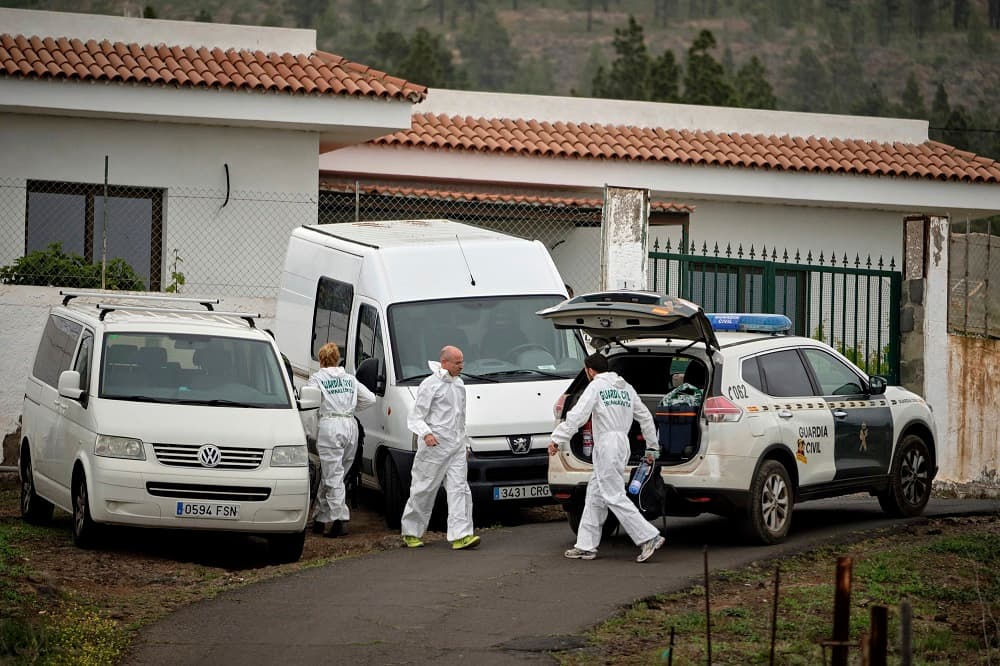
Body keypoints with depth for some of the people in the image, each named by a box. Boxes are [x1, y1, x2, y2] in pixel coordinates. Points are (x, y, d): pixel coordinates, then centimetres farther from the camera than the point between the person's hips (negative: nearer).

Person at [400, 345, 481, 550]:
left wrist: (465, 442, 25)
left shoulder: (458, 385, 17)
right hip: (434, 446, -7)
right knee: (424, 490, 1)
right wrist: (426, 434, -26)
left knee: (459, 488, -6)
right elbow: (416, 417, -9)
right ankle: (410, 533, 13)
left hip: (456, 448, 7)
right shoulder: (430, 385, -7)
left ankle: (461, 535, -12)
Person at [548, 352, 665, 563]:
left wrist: (557, 439, -14)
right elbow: (645, 417, 20)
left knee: (614, 497, -9)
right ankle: (586, 546, 14)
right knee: (594, 495, 13)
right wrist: (652, 448, 26)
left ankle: (649, 537, -16)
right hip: (623, 445, 9)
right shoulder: (626, 388, 18)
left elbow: (578, 415, -15)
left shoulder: (596, 386, -5)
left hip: (607, 446, -9)